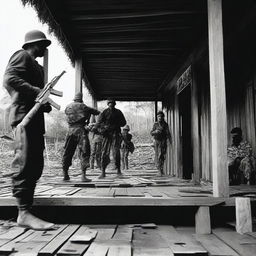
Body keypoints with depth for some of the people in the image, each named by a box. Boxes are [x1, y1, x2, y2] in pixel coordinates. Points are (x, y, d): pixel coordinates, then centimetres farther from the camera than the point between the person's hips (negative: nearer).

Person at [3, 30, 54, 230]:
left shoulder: (35, 65, 30)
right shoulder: (22, 56, 1)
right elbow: (9, 79, -15)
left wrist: (44, 102, 10)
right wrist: (37, 92, -21)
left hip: (35, 117, 10)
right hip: (25, 115, -10)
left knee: (35, 165, 10)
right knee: (25, 164, -14)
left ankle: (26, 203, 19)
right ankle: (24, 213, -14)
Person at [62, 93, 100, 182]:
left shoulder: (67, 107, 15)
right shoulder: (82, 106, 3)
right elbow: (93, 111, 7)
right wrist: (100, 113, 28)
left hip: (70, 130, 5)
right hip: (80, 130, -4)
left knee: (67, 152, 13)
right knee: (84, 152, -3)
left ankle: (65, 175, 17)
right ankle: (83, 175, -11)